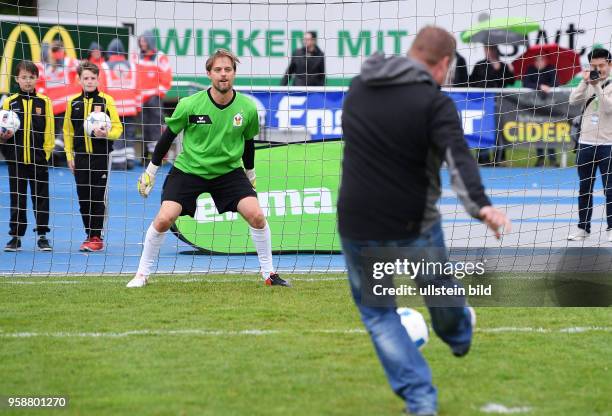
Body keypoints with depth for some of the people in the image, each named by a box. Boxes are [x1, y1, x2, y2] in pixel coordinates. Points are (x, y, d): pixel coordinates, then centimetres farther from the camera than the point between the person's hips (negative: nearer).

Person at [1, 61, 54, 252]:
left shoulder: (44, 102, 2)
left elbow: (49, 131, 4)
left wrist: (46, 153, -2)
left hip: (38, 159, -1)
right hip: (16, 159, 1)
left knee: (41, 198, 3)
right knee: (17, 199, 6)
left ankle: (42, 236, 10)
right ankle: (16, 236, 13)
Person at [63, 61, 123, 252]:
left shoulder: (106, 101, -3)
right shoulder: (73, 102, 7)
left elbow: (118, 128, -2)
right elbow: (68, 131, 14)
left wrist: (107, 134, -22)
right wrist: (69, 155, 10)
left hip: (100, 157, -3)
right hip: (80, 157, 3)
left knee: (98, 198, -3)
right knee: (83, 198, 5)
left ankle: (97, 238, 2)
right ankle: (89, 235, 15)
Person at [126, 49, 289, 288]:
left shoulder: (247, 108, -10)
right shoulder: (189, 105, -16)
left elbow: (248, 142, 8)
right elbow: (168, 136, -3)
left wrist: (250, 174, 19)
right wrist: (150, 171, 1)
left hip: (229, 171, 2)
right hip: (188, 169, -2)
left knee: (256, 215, -15)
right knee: (164, 219, -16)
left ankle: (269, 274, 2)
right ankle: (142, 274, 2)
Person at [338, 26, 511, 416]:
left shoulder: (358, 89, 4)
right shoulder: (435, 102, -14)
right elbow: (458, 157, -31)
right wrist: (481, 206, -44)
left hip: (358, 227, 3)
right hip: (415, 227, -2)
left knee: (378, 314, 15)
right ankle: (459, 334, 58)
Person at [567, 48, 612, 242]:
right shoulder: (588, 85, 8)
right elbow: (573, 100, -5)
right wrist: (585, 82, -15)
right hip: (586, 143, 4)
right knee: (584, 189, 8)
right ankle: (583, 227, 15)